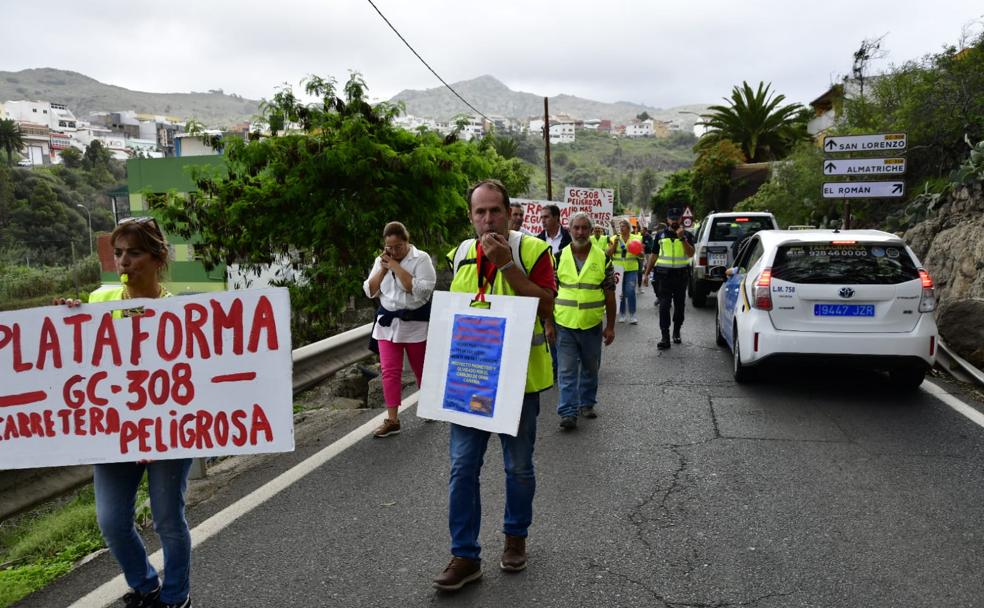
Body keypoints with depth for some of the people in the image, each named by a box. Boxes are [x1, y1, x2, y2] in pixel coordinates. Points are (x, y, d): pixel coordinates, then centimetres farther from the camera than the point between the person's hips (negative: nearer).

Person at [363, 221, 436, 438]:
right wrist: (383, 269, -10)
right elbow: (370, 291, 4)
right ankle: (392, 420, 4)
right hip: (388, 322, 4)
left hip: (415, 322, -4)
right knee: (390, 371, -1)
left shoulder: (421, 258, -10)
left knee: (422, 369, 11)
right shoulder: (381, 260, 7)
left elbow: (421, 290, -22)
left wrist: (396, 267, -21)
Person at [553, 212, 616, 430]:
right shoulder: (559, 257, 1)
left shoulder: (602, 258, 1)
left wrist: (610, 326, 0)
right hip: (565, 324, -1)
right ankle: (568, 412, 3)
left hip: (592, 325, 1)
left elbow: (609, 295, 3)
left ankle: (587, 404, 31)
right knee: (567, 371, -1)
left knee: (590, 368, 14)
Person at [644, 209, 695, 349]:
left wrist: (682, 238, -20)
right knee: (664, 306, -8)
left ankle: (676, 332, 27)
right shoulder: (660, 236, 9)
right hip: (665, 275, 0)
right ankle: (665, 337, -10)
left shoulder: (687, 235, 4)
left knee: (679, 306, 11)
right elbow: (654, 255, 13)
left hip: (681, 275, 0)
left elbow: (691, 253, -10)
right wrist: (647, 273, 9)